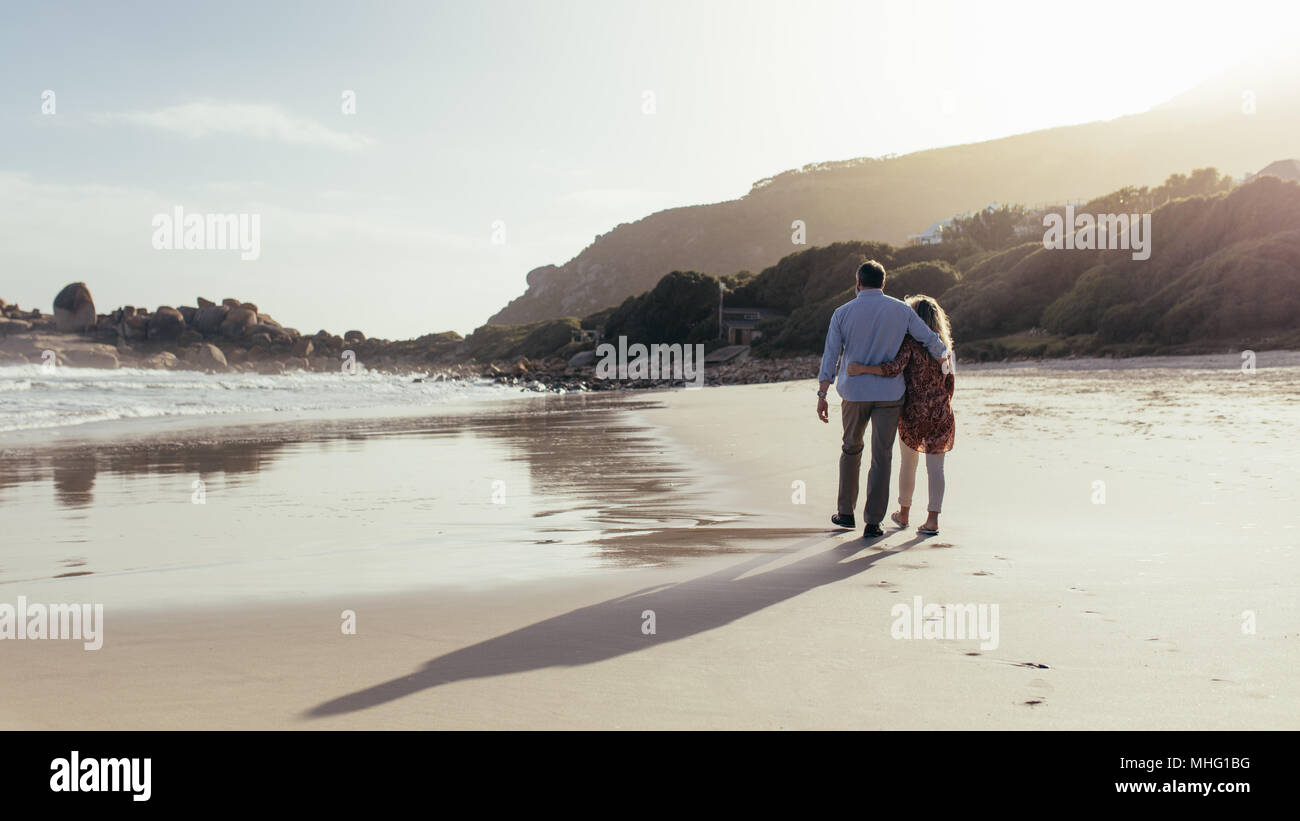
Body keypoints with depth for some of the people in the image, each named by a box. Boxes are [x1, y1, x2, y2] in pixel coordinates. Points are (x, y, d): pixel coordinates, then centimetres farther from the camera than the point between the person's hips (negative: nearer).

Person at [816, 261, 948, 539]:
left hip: (854, 392, 1)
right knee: (881, 457, 3)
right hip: (889, 393, -1)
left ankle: (846, 512, 24)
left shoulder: (842, 313, -1)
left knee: (851, 449, 20)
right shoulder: (901, 310, -1)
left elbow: (830, 358, -3)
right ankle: (873, 523, 1)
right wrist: (942, 357, 25)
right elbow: (932, 341, 3)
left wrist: (822, 396, 2)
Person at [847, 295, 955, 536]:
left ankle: (903, 514, 27)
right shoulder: (944, 346, 7)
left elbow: (895, 368, -25)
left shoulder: (909, 343, -9)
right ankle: (932, 520, -3)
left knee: (908, 463, 13)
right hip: (940, 412, 3)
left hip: (913, 410, -3)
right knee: (935, 466, 2)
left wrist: (862, 368, -27)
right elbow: (949, 383, 9)